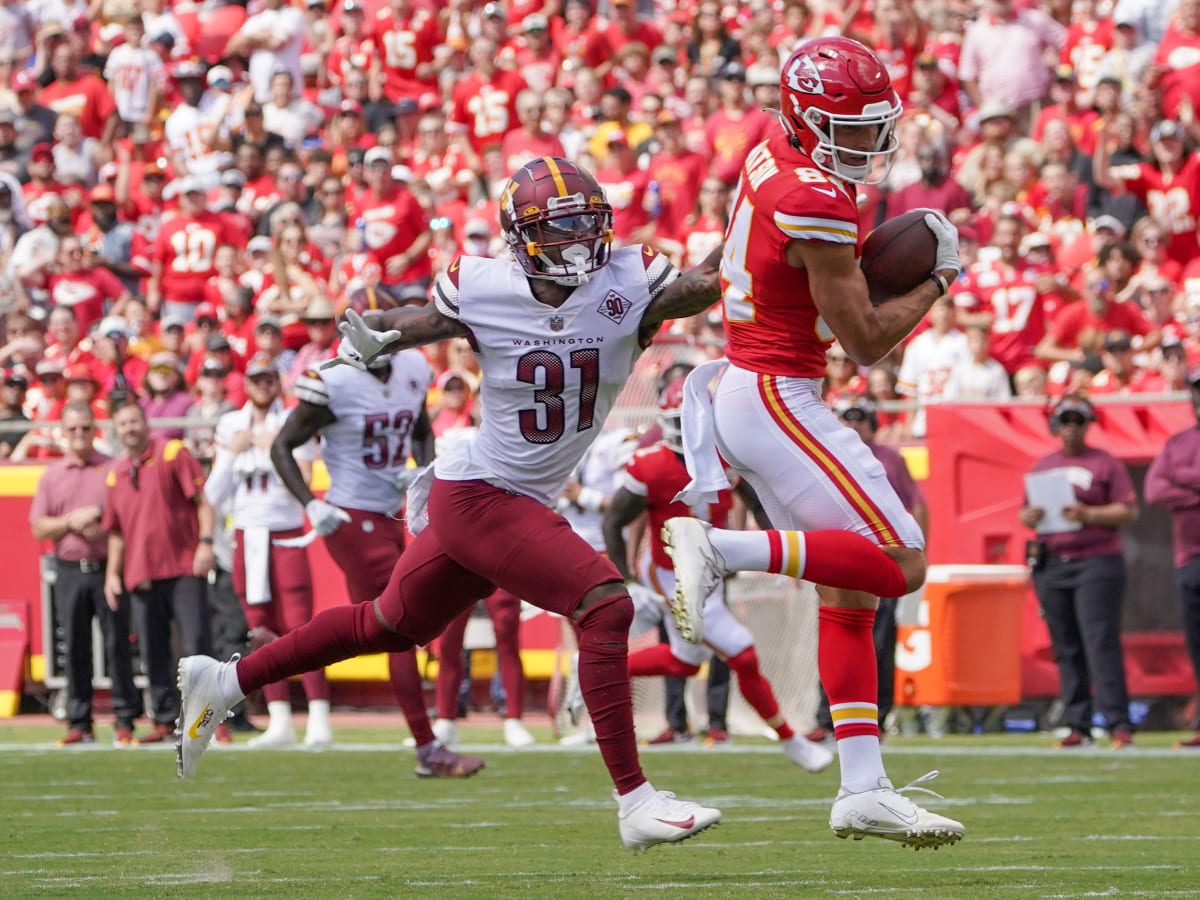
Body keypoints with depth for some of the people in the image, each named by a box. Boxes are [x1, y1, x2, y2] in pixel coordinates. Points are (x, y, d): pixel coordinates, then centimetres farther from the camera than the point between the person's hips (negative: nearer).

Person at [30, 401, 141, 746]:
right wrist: (71, 521, -9)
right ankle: (79, 723, 6)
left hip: (108, 567, -2)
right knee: (75, 648, 2)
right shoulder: (52, 476, 11)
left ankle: (125, 721, -1)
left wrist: (105, 525, -15)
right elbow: (38, 528, 7)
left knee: (117, 644, -4)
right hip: (70, 571, 2)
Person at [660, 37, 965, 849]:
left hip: (741, 389, 10)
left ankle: (864, 790, 7)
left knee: (848, 592, 10)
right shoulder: (817, 205, -20)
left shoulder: (772, 158, 6)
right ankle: (722, 551, -16)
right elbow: (867, 343, -16)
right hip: (778, 402, -10)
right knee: (900, 564, -12)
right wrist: (938, 280, -1)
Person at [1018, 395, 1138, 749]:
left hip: (1097, 562, -5)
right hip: (1051, 565, 5)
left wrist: (1088, 514, -17)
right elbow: (1026, 513, 20)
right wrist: (1030, 517, -4)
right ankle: (1078, 726, 5)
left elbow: (1128, 511, -3)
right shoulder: (1042, 466, 18)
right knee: (1066, 649, 3)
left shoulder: (1106, 463, 4)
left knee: (1101, 643, -14)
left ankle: (1119, 724, -17)